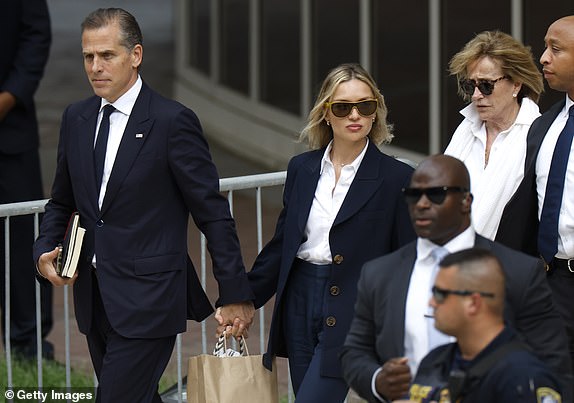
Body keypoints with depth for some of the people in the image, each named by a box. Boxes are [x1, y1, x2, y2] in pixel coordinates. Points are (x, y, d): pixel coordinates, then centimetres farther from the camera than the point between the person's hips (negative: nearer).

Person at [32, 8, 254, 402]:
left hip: (148, 297, -7)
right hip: (93, 295, 7)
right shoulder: (76, 119, 10)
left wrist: (235, 294, -7)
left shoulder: (173, 122, -10)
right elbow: (63, 201, 21)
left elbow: (213, 213, -8)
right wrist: (44, 250, 2)